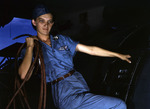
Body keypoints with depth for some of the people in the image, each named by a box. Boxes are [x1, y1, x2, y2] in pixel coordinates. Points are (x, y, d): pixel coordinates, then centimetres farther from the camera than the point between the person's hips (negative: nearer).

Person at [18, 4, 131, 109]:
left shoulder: (61, 39, 16)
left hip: (81, 84, 5)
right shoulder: (30, 50, 5)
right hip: (66, 94, -5)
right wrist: (30, 47, -7)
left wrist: (117, 55, 16)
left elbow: (90, 50, 17)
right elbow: (23, 75, -14)